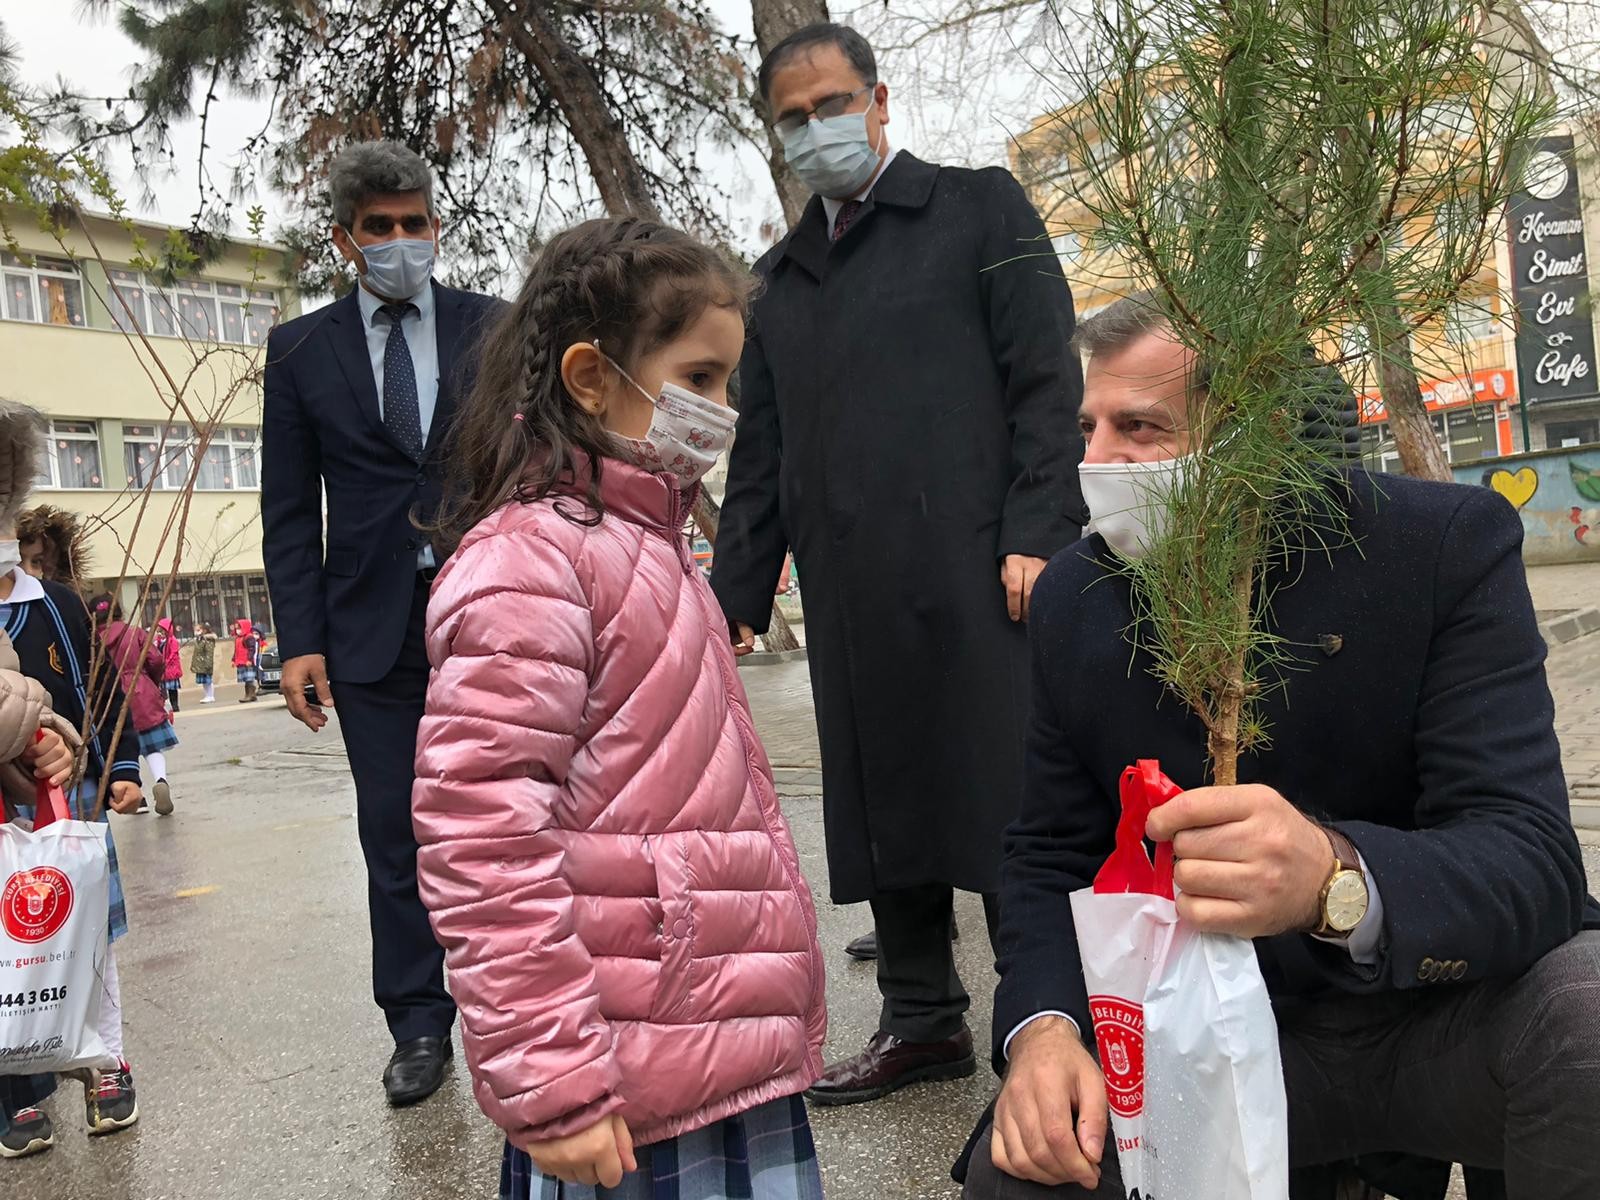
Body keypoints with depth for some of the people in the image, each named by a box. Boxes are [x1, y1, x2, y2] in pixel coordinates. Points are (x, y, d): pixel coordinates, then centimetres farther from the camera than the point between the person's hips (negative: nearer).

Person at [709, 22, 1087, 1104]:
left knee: (1007, 801, -2)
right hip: (849, 588, 6)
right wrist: (738, 592, 11)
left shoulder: (980, 208, 7)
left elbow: (1046, 379, -2)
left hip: (975, 565, -5)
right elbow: (759, 449, 19)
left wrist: (1035, 535, -13)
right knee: (881, 803, 9)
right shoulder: (782, 276, 21)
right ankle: (923, 1021, 21)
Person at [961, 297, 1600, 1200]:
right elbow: (1051, 856, 1)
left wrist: (1333, 880, -45)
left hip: (1445, 1010, -1)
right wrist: (1042, 1026, -19)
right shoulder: (1074, 597, -3)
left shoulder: (1447, 545, -14)